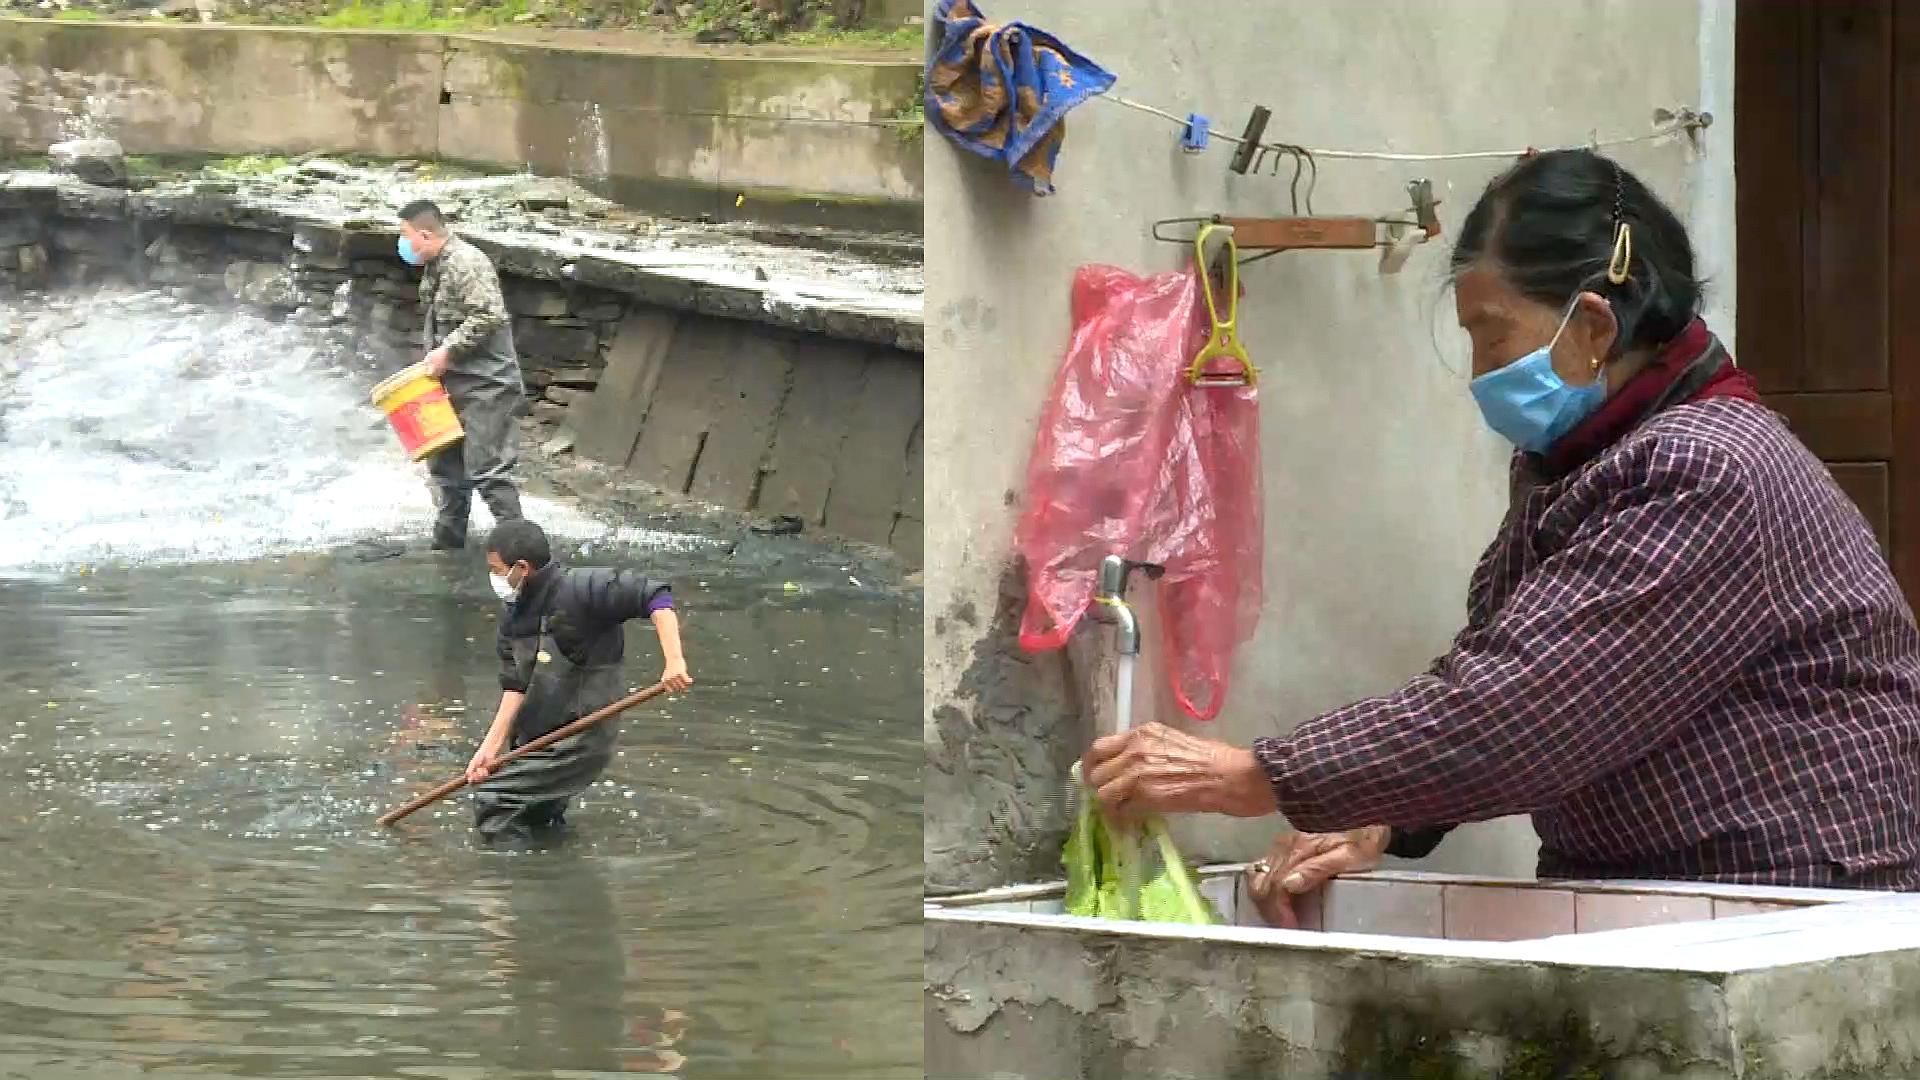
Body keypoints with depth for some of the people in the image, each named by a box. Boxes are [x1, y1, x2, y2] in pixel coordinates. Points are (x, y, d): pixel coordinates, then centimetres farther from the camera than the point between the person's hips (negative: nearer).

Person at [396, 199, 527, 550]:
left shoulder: (467, 262, -17)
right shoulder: (434, 269, 13)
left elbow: (488, 318, -26)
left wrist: (447, 351, -22)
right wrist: (433, 357, 12)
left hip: (485, 386, -10)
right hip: (452, 385, 10)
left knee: (486, 470, -12)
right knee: (445, 467, 15)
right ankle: (447, 545, 25)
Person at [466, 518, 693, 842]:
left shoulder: (580, 589, -17)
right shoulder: (515, 619, 7)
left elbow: (655, 597, -21)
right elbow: (515, 686, 0)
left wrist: (674, 661, -31)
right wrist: (491, 747, -11)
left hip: (579, 742, -9)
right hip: (537, 741, 9)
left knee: (492, 802, -16)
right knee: (537, 818, 21)